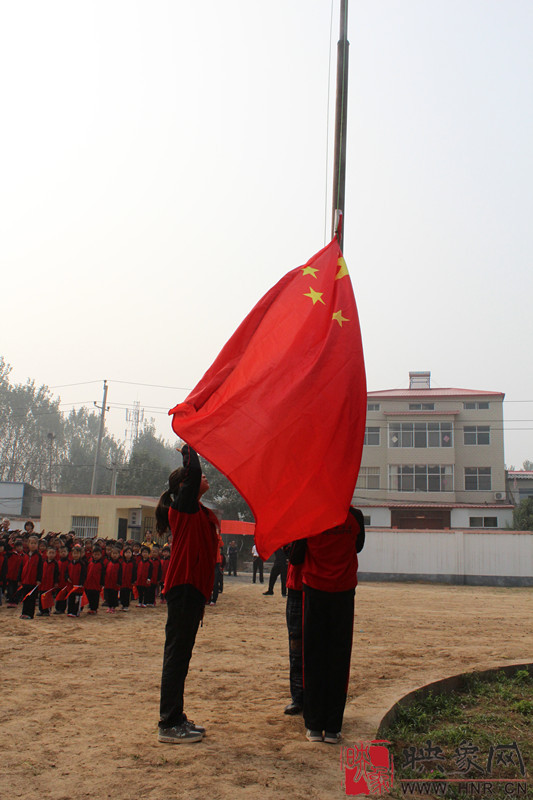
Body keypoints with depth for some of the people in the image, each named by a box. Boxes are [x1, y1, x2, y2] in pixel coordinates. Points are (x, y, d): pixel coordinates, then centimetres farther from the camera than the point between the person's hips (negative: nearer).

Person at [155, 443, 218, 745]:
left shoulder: (198, 512, 19)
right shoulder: (182, 507, -7)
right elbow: (193, 471, -22)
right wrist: (189, 448, -4)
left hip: (193, 589, 9)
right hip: (183, 588, -9)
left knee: (180, 654, 13)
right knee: (177, 654, -5)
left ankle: (176, 718, 22)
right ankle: (169, 725, 1)